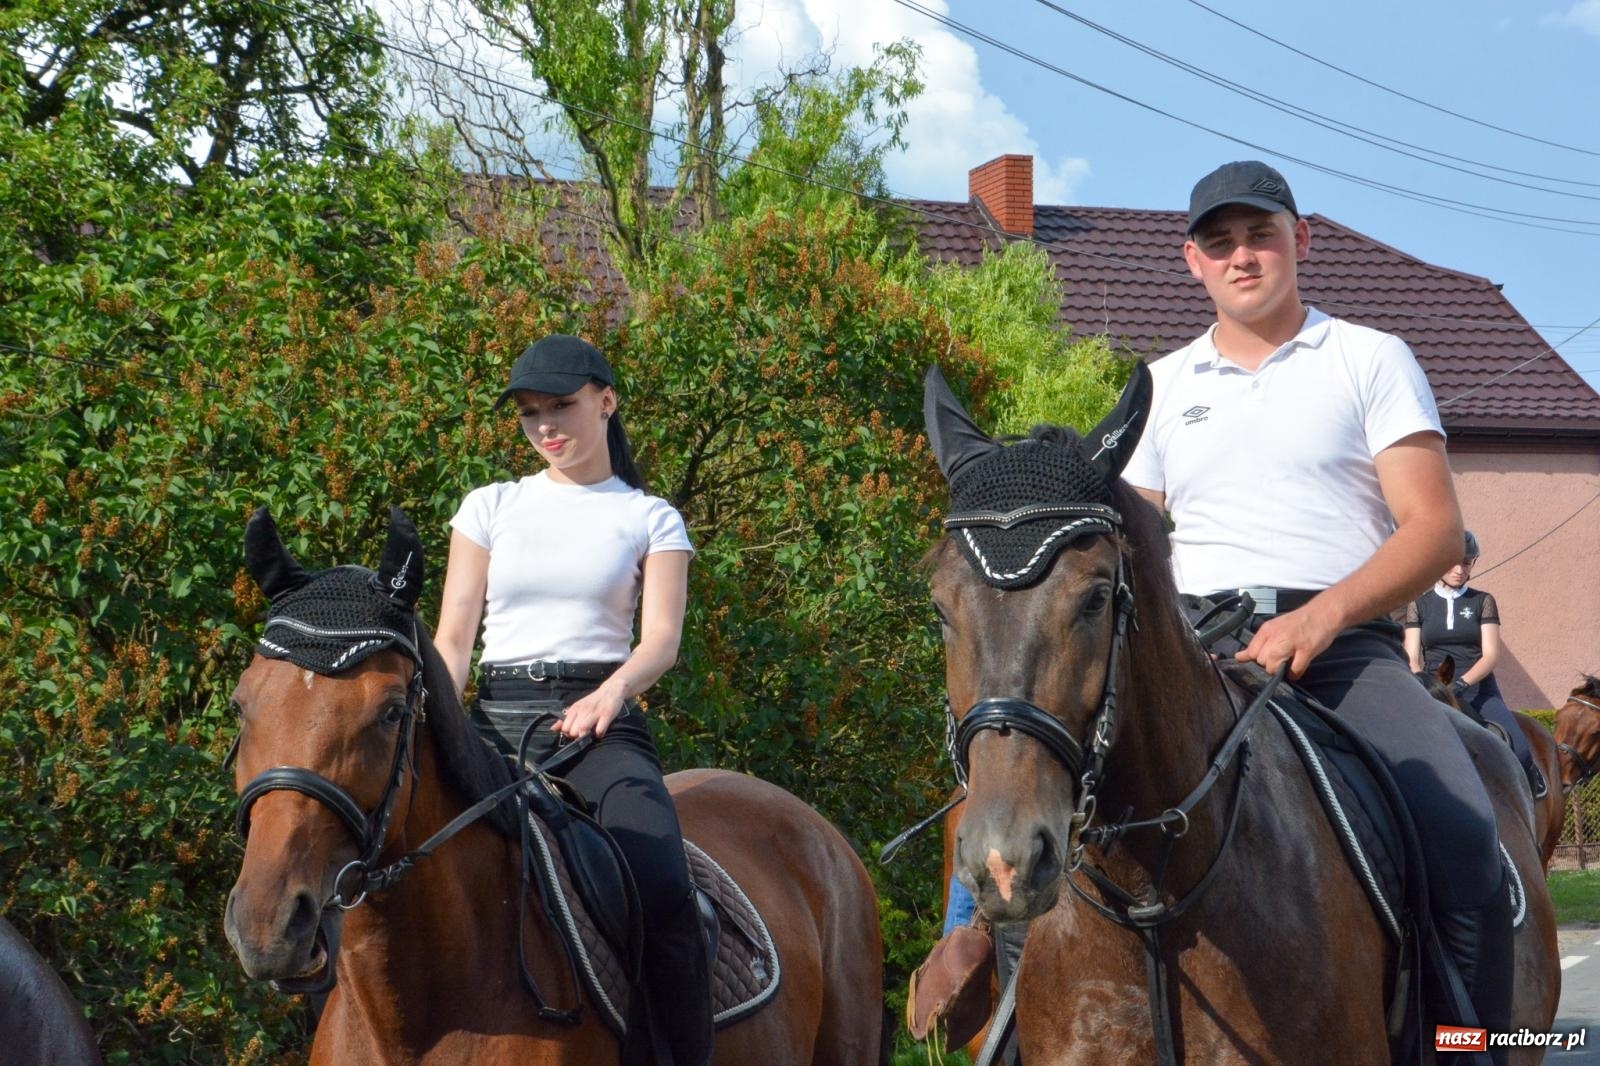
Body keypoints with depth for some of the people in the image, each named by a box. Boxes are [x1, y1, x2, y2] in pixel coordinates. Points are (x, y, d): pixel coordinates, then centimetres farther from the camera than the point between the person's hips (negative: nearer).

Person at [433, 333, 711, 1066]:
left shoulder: (650, 519, 11)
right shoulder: (491, 508, 15)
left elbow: (662, 637, -3)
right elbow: (453, 638, 10)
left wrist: (611, 692, -26)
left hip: (602, 725, -2)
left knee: (663, 897, -29)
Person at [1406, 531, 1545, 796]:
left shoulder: (1482, 602, 10)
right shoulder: (1420, 605, 12)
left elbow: (1491, 655, -1)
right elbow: (1411, 658, 5)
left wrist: (1463, 682, -19)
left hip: (1478, 689, 0)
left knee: (1519, 752, -23)